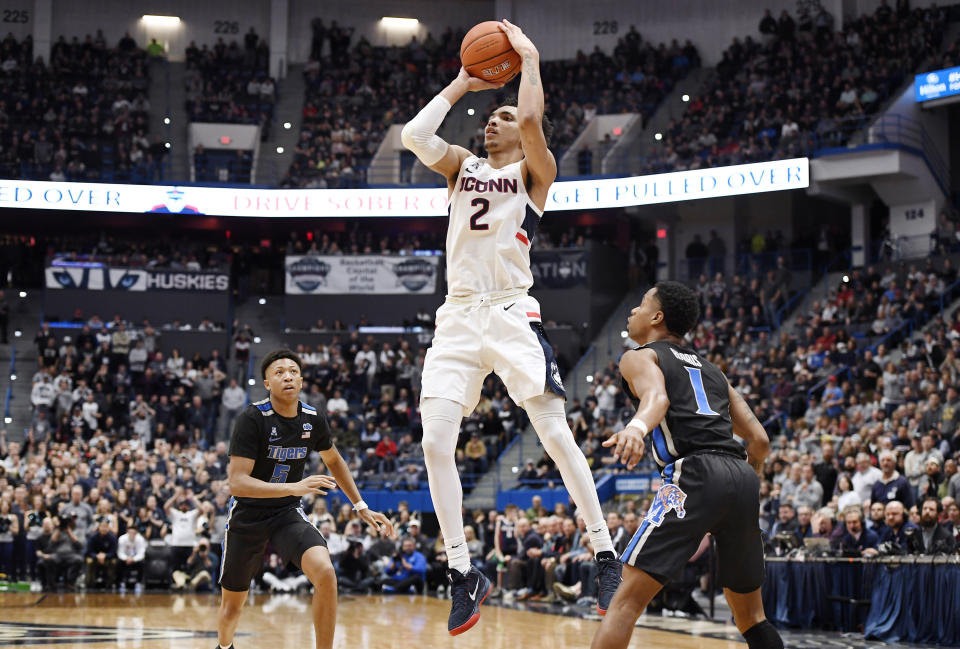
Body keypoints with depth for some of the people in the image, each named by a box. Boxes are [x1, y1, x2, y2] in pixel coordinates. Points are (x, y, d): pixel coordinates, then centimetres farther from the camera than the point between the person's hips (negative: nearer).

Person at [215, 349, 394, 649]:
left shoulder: (313, 420, -5)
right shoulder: (252, 419, -20)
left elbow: (334, 461, 16)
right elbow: (237, 482, -27)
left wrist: (361, 507, 12)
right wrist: (294, 487, -38)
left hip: (288, 514, 3)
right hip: (247, 515, -2)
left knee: (325, 573, -26)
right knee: (232, 607, 12)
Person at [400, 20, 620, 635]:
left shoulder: (535, 170, 5)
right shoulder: (462, 165, 18)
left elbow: (532, 120, -15)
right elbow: (414, 134, 1)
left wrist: (530, 58, 0)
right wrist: (462, 83, 11)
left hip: (513, 314, -4)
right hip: (458, 317, 4)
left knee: (556, 434, -8)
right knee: (436, 443, -7)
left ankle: (607, 556, 0)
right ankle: (463, 572, 1)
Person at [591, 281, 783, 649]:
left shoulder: (640, 357, 13)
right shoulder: (711, 370, 31)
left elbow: (657, 395, -13)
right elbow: (760, 441, 25)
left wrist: (637, 427, -33)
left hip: (695, 474, -6)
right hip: (743, 478, 7)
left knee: (628, 597, -8)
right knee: (750, 615, 20)